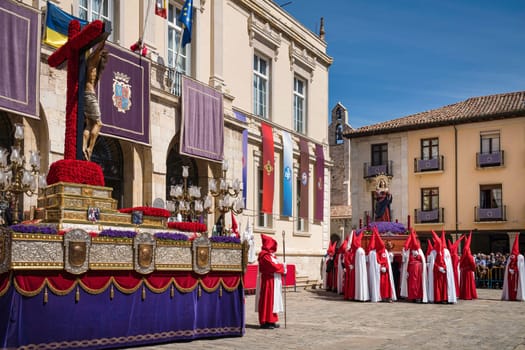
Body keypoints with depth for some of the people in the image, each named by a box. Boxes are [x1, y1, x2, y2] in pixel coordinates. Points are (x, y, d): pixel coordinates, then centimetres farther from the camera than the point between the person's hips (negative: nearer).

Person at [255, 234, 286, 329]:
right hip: (268, 281, -10)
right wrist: (282, 266, -9)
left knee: (272, 300, 12)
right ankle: (265, 322, -1)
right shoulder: (265, 255, -16)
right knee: (267, 300, -6)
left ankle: (271, 321, 19)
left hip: (273, 281, 10)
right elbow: (273, 266, -23)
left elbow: (276, 265, 14)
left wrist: (282, 267, -5)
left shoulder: (271, 255, 16)